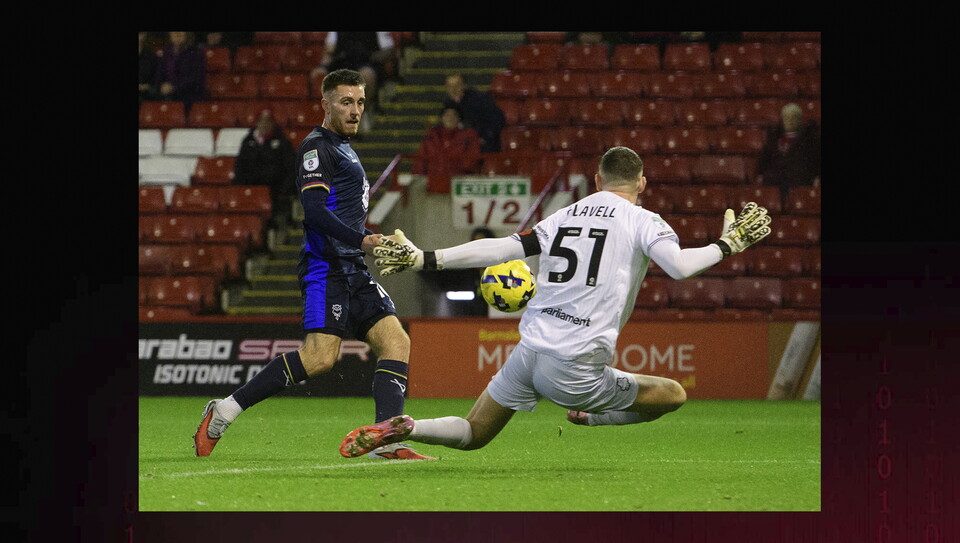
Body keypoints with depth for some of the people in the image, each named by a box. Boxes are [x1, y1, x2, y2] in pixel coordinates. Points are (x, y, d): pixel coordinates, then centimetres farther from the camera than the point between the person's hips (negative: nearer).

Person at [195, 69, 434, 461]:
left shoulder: (343, 149, 26)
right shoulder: (317, 146, -5)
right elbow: (315, 211, -17)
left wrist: (382, 245, 21)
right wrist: (363, 240, -25)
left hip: (353, 271, 10)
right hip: (327, 268, -10)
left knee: (396, 341, -4)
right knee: (320, 358, -22)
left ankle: (386, 442, -14)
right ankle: (226, 410, -14)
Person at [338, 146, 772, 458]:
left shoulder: (565, 217, 16)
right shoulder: (642, 222, 1)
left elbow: (499, 248, 12)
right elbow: (679, 266, -17)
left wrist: (424, 259, 16)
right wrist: (726, 246, -2)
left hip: (527, 350, 5)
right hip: (572, 368, -5)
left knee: (472, 435, 18)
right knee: (673, 395, 9)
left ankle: (401, 429, -5)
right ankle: (589, 417, 5)